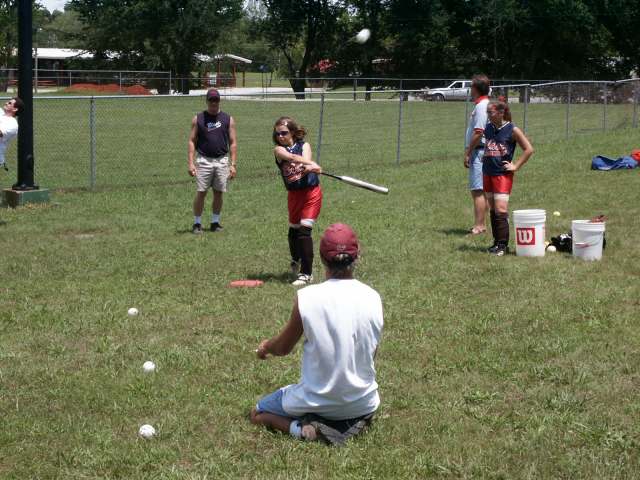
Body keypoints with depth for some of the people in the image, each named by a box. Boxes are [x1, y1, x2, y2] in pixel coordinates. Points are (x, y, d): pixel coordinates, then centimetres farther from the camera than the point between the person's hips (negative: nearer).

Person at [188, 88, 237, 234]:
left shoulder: (228, 119, 7)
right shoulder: (198, 119, 4)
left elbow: (233, 143, 6)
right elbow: (192, 141, 3)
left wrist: (233, 164, -2)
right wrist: (191, 163, -6)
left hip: (222, 160, 2)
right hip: (204, 160, -1)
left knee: (218, 193, 6)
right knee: (201, 192, -4)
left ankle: (215, 222, 17)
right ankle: (197, 223, 4)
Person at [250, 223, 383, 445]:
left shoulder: (306, 297, -17)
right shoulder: (373, 298, -10)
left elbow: (283, 348, -2)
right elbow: (371, 354, 4)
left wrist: (265, 347, 22)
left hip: (316, 400, -2)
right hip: (363, 404, 2)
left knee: (257, 414, 22)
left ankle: (303, 429, -5)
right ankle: (353, 422, 6)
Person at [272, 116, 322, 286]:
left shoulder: (304, 146, 0)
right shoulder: (279, 149, -4)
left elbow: (305, 158, -21)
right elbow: (292, 157, -25)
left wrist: (309, 168, -46)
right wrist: (312, 164, -42)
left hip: (311, 192, -2)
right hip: (294, 194, 3)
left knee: (304, 230, -12)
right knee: (293, 229, 14)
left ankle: (306, 273, -8)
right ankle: (296, 260, 46)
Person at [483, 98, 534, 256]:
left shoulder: (512, 130, -9)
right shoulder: (488, 128, 6)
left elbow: (529, 149, -5)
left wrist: (516, 166, -6)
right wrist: (485, 157, 12)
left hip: (503, 174, -6)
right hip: (487, 173, 6)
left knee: (501, 210, -11)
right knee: (493, 209, 10)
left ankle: (503, 245, -7)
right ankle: (497, 241, 18)